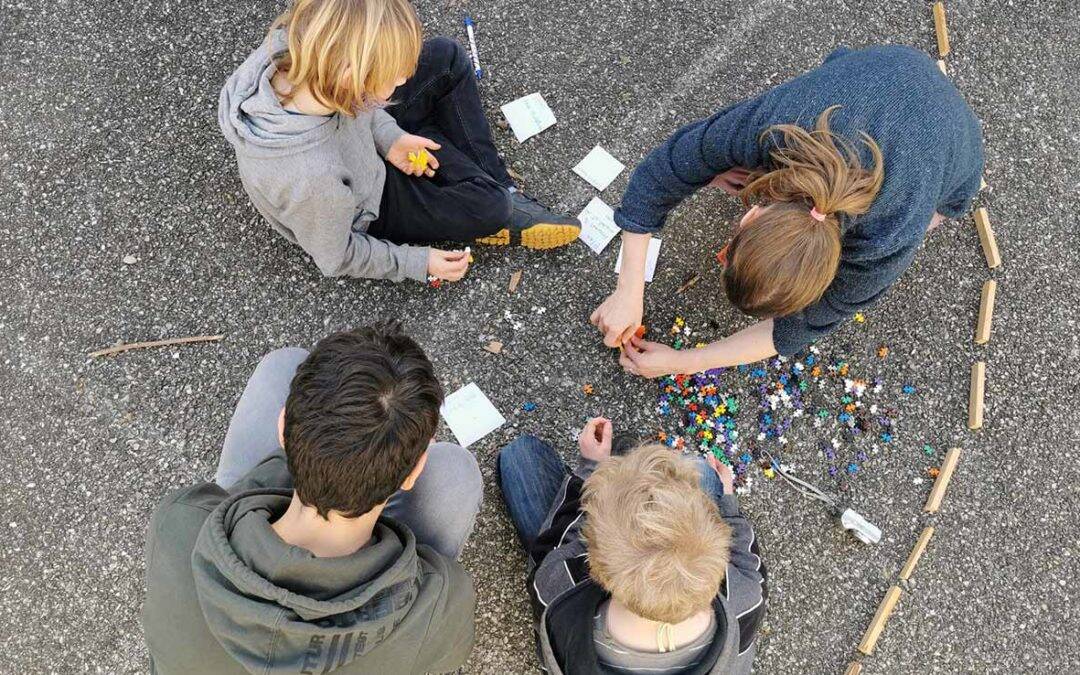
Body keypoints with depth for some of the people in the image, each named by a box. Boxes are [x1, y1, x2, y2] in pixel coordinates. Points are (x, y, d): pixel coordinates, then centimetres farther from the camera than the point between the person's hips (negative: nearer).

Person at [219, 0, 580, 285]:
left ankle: (496, 183, 12)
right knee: (492, 208, -13)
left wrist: (387, 134, -13)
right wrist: (419, 263, -14)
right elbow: (336, 258, -23)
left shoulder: (289, 46, -30)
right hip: (367, 205, -6)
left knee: (447, 57, -1)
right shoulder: (312, 182, -44)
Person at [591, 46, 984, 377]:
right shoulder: (763, 128, -42)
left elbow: (807, 323, -28)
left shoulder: (887, 246, -44)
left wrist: (683, 362, -26)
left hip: (949, 143, -2)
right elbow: (659, 173, -27)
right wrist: (628, 293, -28)